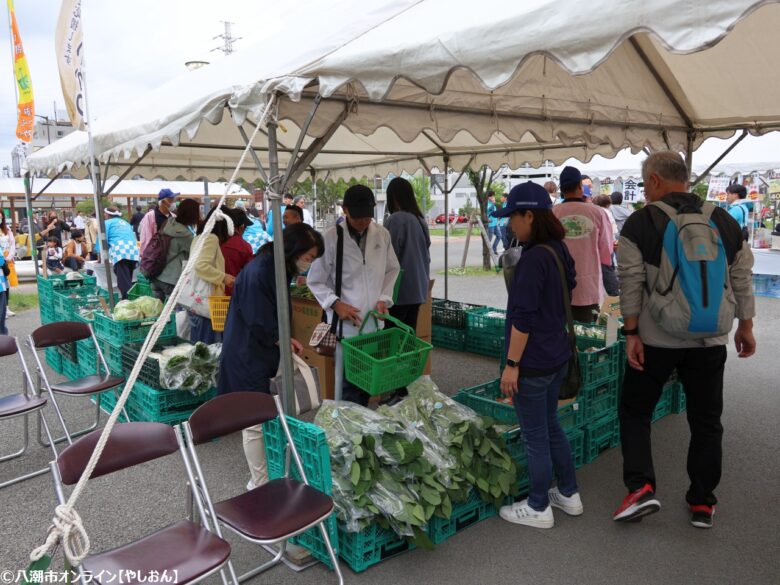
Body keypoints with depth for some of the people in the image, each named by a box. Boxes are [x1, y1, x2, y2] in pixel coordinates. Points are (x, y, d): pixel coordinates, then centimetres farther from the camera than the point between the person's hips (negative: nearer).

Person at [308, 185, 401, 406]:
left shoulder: (382, 234, 2)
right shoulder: (332, 237, -9)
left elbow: (392, 270, 13)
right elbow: (315, 281, -3)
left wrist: (384, 298, -1)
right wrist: (336, 304, -16)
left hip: (374, 322, 4)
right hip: (346, 324, -4)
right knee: (350, 382, -2)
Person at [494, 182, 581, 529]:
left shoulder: (534, 257, -21)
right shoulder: (559, 251, 7)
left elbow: (524, 317, -22)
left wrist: (511, 364, -16)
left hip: (533, 363, -9)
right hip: (557, 357, 9)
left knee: (535, 436, 6)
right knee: (551, 425, 22)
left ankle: (538, 508, 22)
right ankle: (569, 495, 36)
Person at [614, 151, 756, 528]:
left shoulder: (641, 222, -7)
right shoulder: (725, 221, 6)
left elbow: (631, 283, -11)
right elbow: (742, 280, 9)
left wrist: (631, 333, -7)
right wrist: (745, 327, 18)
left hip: (655, 339, -3)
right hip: (710, 341, 4)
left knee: (634, 412, 12)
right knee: (706, 422, 14)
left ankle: (641, 488, 2)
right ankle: (702, 504, 22)